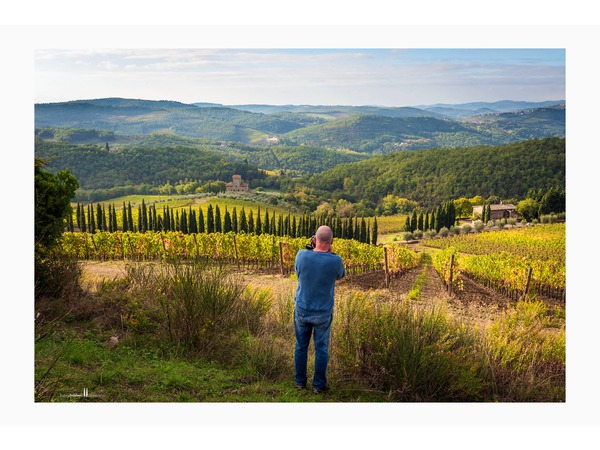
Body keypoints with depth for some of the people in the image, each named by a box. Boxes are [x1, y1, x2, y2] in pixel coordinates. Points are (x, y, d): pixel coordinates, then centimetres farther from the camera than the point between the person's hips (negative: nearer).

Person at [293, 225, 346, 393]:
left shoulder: (302, 255, -17)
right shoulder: (335, 261, -21)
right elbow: (341, 275, 4)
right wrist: (330, 253, 2)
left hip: (301, 310, 2)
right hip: (323, 313, -1)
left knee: (301, 346, 18)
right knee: (321, 348, 14)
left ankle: (300, 381, 31)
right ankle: (319, 385, 24)